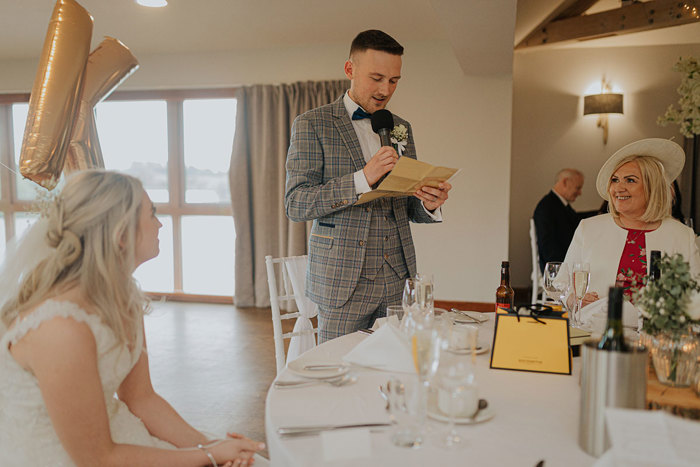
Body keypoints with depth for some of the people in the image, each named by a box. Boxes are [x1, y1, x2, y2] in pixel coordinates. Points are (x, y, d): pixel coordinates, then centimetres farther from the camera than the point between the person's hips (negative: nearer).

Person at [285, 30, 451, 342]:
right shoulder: (312, 125, -2)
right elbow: (296, 204, -11)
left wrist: (428, 204, -7)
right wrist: (362, 179, -23)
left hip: (398, 279, 5)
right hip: (343, 281, -4)